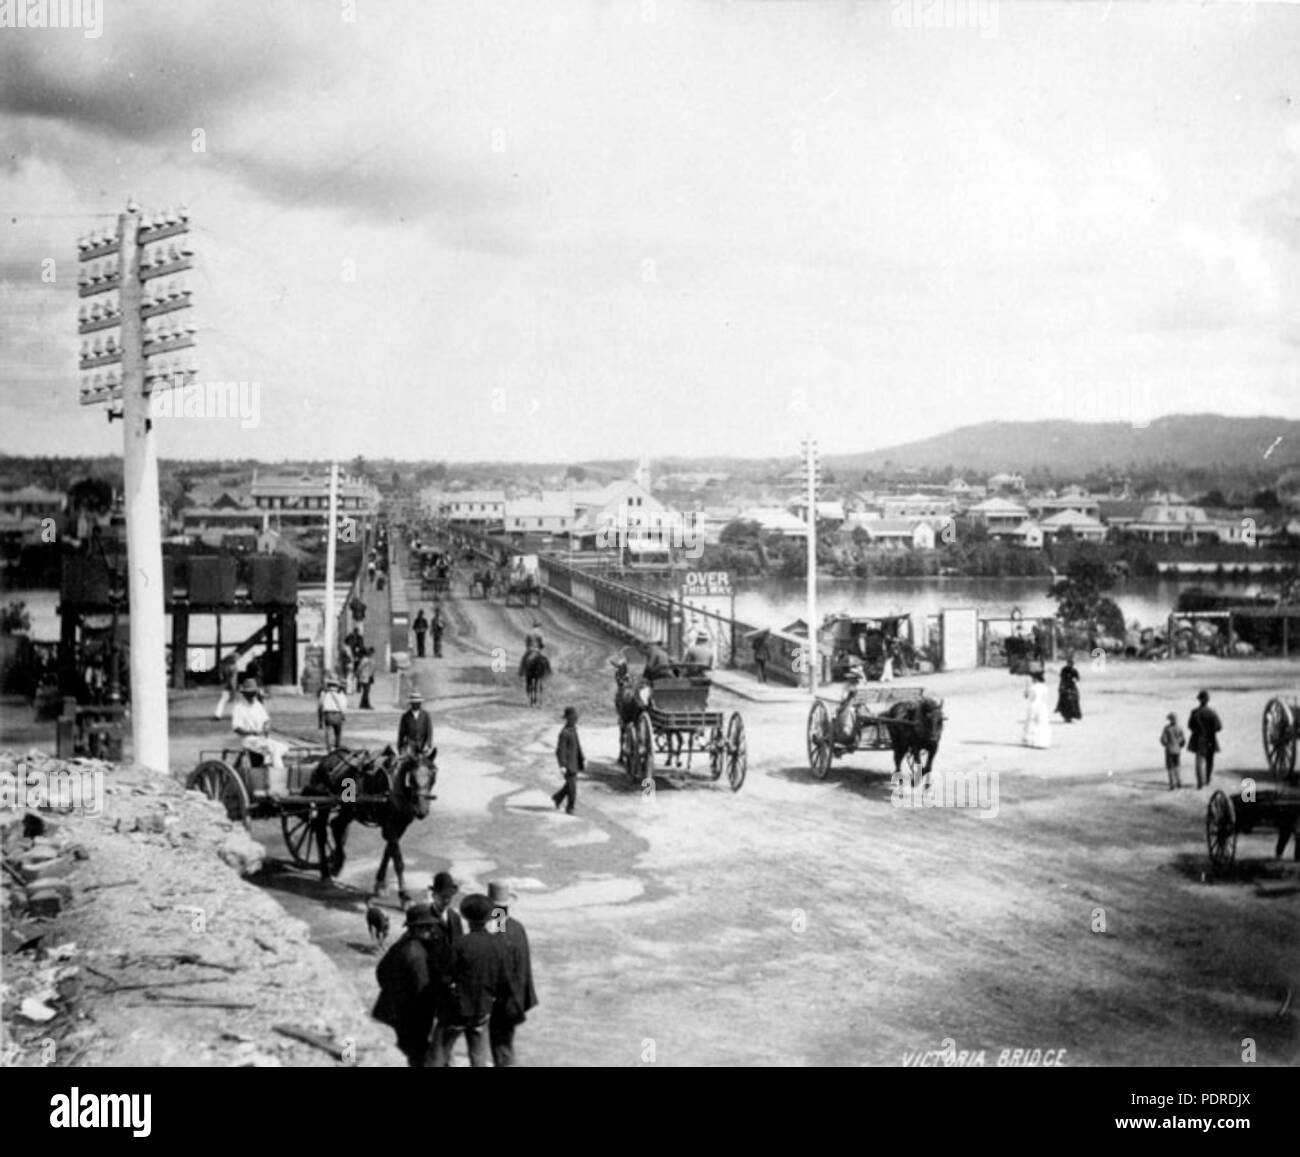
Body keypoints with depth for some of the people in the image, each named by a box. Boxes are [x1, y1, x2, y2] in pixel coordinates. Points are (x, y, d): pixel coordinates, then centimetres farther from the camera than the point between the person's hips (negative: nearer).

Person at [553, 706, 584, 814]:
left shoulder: (574, 729, 7)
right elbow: (560, 750, -20)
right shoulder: (564, 732, -22)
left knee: (571, 784, 17)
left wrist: (583, 760, 16)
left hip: (575, 762, 9)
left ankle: (557, 798, 36)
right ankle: (570, 808, 11)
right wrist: (562, 766, -22)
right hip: (568, 763, -9)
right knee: (572, 786, -2)